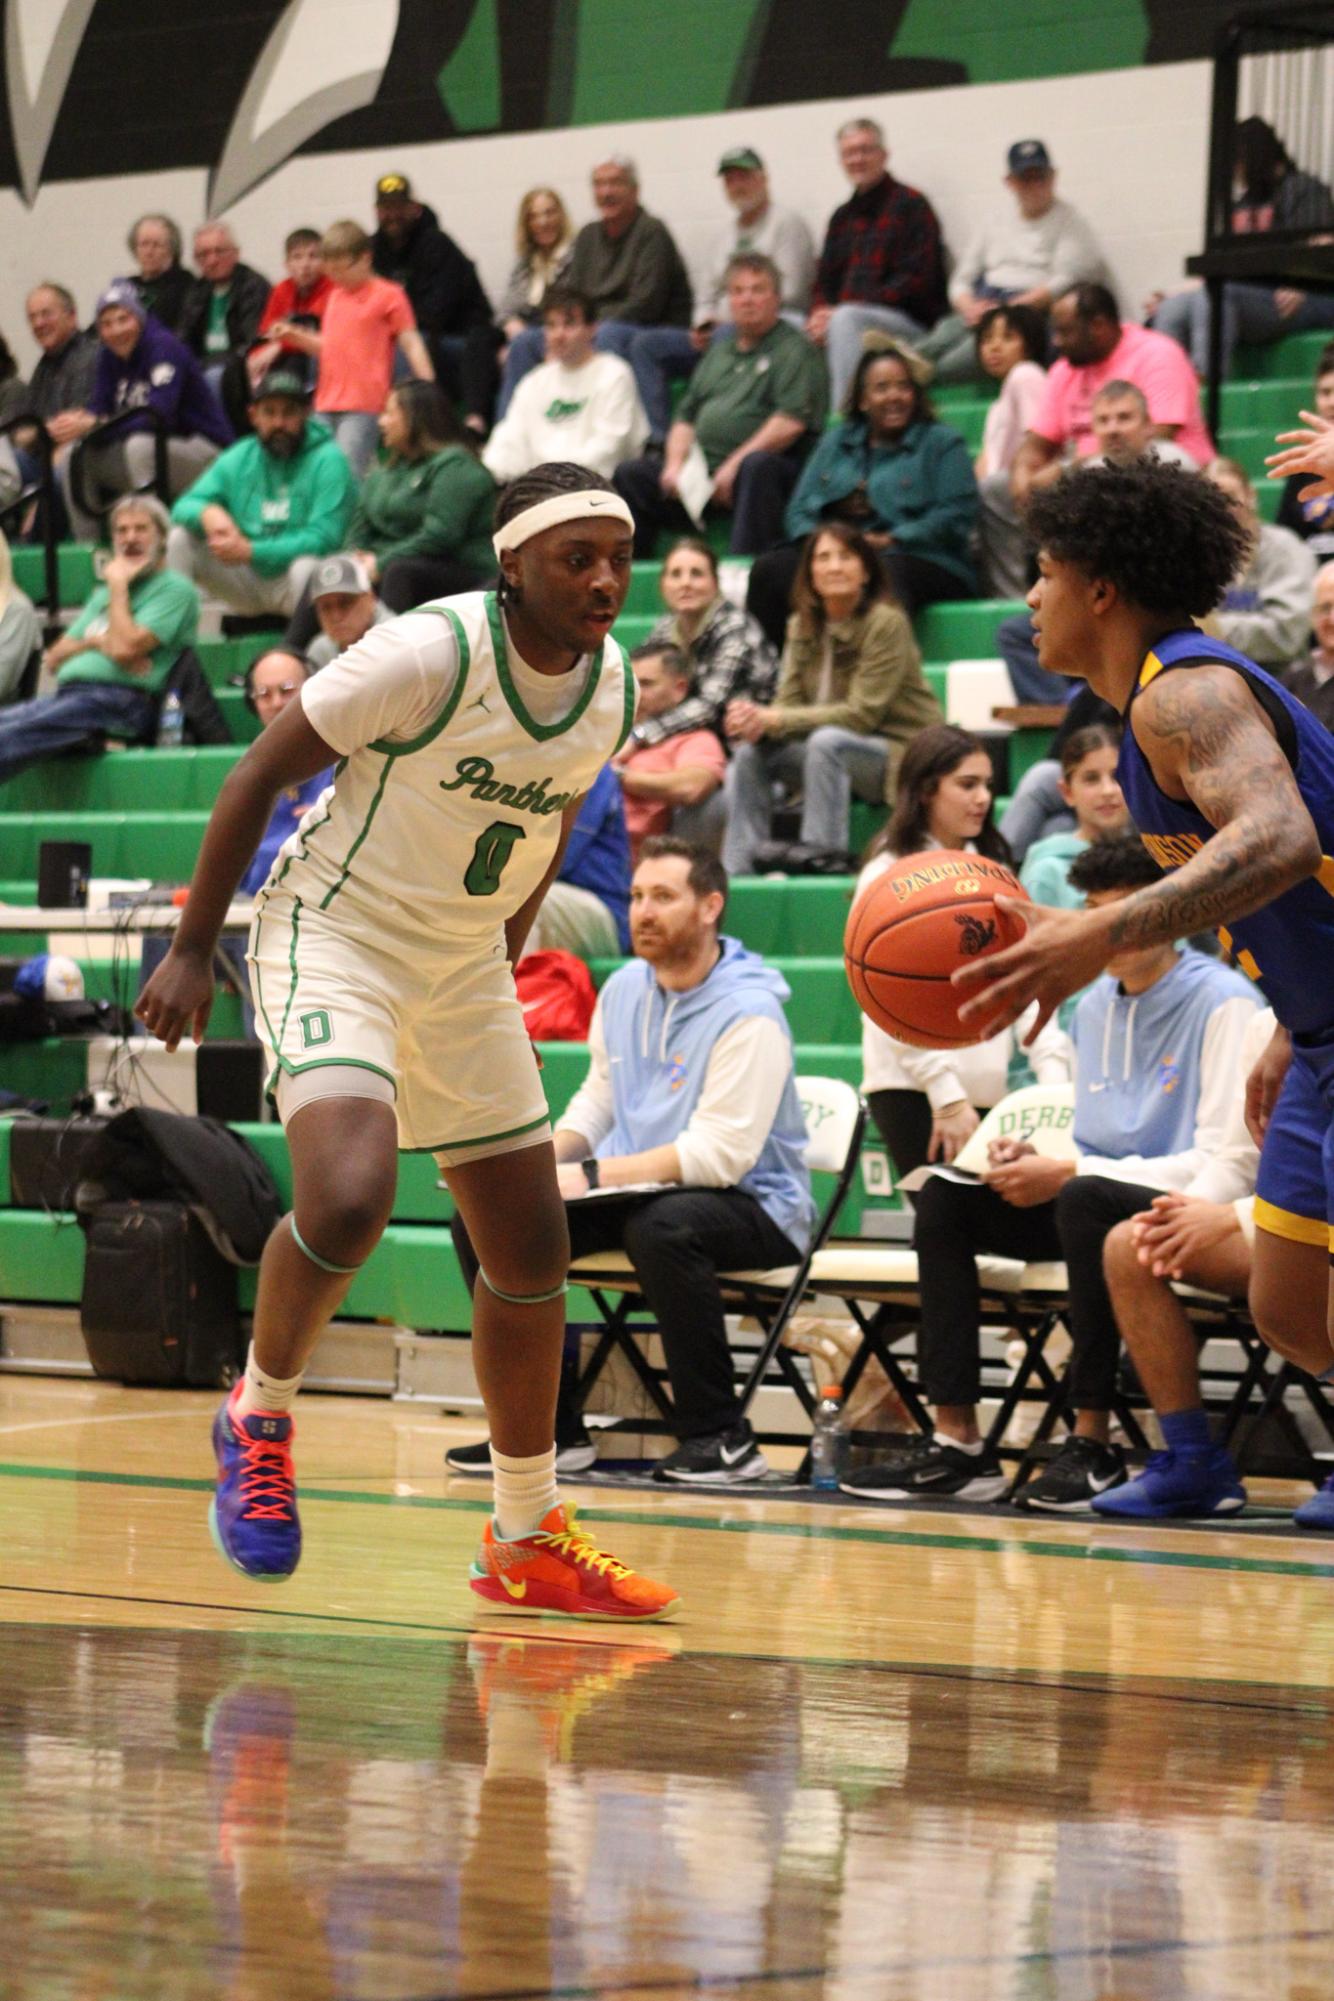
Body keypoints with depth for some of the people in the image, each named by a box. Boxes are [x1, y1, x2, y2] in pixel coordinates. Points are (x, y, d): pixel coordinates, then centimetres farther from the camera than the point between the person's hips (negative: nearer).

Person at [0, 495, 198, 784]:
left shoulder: (175, 589, 5)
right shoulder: (103, 591, 30)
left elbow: (126, 648, -11)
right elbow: (52, 659, 23)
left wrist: (118, 586, 2)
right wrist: (97, 642, 2)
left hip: (119, 702, -8)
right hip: (67, 693, 8)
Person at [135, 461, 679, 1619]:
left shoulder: (613, 683, -2)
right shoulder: (428, 654, -22)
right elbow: (262, 773, -14)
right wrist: (194, 948, -12)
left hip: (464, 966, 7)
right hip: (335, 937, -7)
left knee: (533, 1254, 9)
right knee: (348, 1202, -29)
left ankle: (529, 1542, 23)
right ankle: (260, 1416, 0)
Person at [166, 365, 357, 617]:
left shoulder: (328, 460, -10)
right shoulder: (237, 459, 6)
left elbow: (324, 539, -19)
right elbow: (185, 507, 3)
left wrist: (250, 551, -25)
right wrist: (206, 513, -24)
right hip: (247, 583, 5)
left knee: (307, 566, -38)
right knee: (180, 537, -12)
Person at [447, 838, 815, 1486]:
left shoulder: (748, 1013, -18)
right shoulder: (623, 990, 6)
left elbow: (720, 1154, -25)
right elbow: (597, 1098, 17)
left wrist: (590, 1178, -27)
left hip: (753, 1207, -8)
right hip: (636, 1193, 8)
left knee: (661, 1227, -40)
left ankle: (720, 1438, -27)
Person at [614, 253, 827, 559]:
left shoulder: (793, 350, 3)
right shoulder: (719, 353, 26)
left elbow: (791, 423, -11)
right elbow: (686, 417, 25)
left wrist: (735, 465, -15)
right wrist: (675, 463, 4)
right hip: (702, 469, 7)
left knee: (758, 465, -40)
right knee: (630, 474, -8)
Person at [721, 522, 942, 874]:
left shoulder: (886, 623, -16)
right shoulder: (802, 626, 5)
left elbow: (863, 713, -21)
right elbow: (788, 702, 0)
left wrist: (774, 720, -26)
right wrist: (757, 721, -25)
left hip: (902, 753, -6)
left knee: (827, 741, -34)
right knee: (751, 750, -15)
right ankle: (737, 869, -15)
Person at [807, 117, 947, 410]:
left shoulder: (910, 205, 1)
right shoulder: (842, 217, 22)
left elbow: (916, 282, -9)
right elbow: (824, 281, 22)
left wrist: (839, 311, -16)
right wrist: (820, 313, -6)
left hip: (910, 323, -7)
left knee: (847, 319, -37)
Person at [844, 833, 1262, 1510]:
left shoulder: (1223, 1003, -12)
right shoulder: (1095, 1004, 13)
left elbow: (1222, 1163, -19)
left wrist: (1068, 1173, -18)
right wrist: (1037, 1159, -5)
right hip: (1097, 1203, 8)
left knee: (1086, 1199, -37)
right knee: (944, 1197, -7)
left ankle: (1093, 1445, -29)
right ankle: (958, 1444, -14)